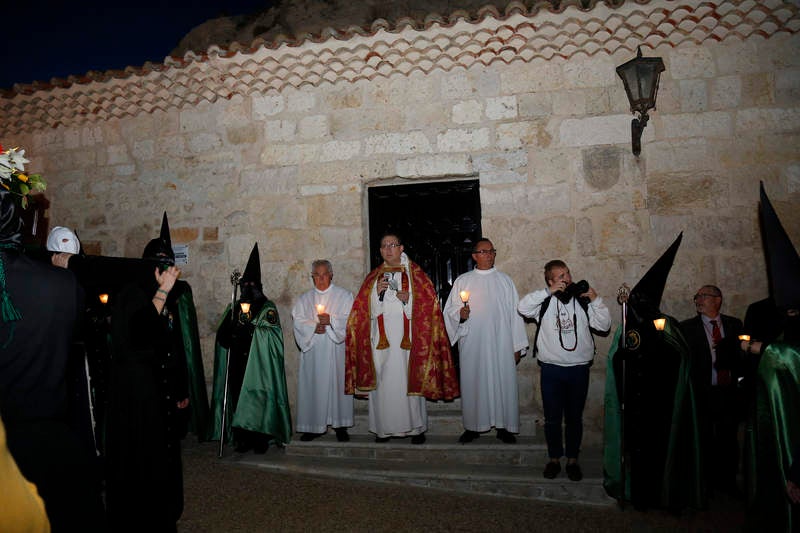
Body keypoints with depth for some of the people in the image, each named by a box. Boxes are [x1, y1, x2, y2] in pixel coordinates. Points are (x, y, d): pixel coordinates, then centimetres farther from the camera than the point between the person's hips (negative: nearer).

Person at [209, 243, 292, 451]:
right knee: (239, 397, 0)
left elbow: (272, 333, -10)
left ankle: (261, 438, 2)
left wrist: (250, 327, -18)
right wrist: (233, 335, -11)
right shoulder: (234, 307, 16)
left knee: (258, 399, -5)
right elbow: (222, 335, 9)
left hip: (258, 365, -3)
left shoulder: (267, 308, 3)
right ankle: (243, 438, 8)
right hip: (237, 364, 4)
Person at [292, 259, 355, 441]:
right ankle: (314, 426, 9)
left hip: (336, 350, -2)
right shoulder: (304, 298, 14)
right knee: (312, 385, 0)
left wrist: (331, 320, -17)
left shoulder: (344, 295, 7)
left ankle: (340, 426, 8)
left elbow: (350, 319, -3)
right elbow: (298, 321, 4)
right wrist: (313, 326, -13)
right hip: (312, 350, 2)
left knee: (337, 383, -1)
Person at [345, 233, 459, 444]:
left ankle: (416, 428, 11)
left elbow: (428, 304, 1)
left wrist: (409, 299, -14)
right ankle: (385, 428, 12)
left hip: (407, 339, -2)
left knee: (410, 380, -1)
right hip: (382, 338, 2)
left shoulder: (415, 274, 6)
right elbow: (364, 309, 7)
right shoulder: (373, 277, 13)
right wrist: (377, 292, -9)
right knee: (383, 382, 2)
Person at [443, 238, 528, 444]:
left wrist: (518, 345, 3)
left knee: (503, 383, 3)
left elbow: (515, 313, 7)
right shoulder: (462, 281, 7)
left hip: (500, 344, 0)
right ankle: (472, 427, 18)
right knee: (472, 383, 4)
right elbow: (449, 309, 7)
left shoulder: (505, 280, 8)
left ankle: (503, 426, 17)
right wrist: (460, 314, -16)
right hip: (472, 344, 0)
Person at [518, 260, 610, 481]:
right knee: (552, 418, 9)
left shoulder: (582, 299, 1)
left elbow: (604, 325, -1)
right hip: (551, 369, -1)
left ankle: (572, 459, 28)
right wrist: (549, 292, -22)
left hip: (579, 369, 1)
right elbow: (523, 308, -20)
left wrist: (596, 300, -12)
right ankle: (554, 459, 25)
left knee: (574, 418, 13)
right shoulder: (545, 301, -2)